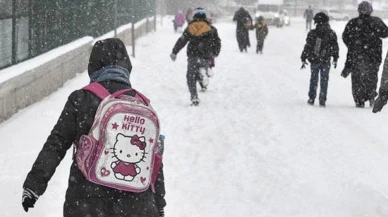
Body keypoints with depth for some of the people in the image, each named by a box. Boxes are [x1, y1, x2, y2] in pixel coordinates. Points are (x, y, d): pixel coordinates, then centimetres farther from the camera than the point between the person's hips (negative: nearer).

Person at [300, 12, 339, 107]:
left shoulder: (312, 34, -8)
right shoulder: (331, 34, -3)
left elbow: (307, 47, -5)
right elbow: (335, 47, 4)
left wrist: (303, 59, 3)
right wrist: (335, 59, 15)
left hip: (314, 61, 0)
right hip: (326, 61, 0)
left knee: (314, 79, 13)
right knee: (324, 80, 7)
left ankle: (311, 98, 13)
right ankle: (322, 100, 4)